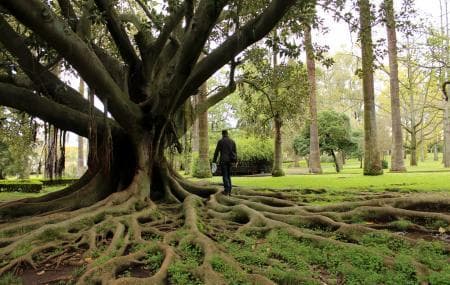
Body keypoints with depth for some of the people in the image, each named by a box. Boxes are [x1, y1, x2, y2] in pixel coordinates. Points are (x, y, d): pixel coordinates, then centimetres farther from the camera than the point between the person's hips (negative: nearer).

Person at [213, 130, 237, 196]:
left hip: (223, 161, -4)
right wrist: (236, 161, 17)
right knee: (228, 175, 12)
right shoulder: (232, 141, 9)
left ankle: (226, 191, -9)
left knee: (225, 176, -3)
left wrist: (214, 161, 0)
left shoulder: (220, 141, -3)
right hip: (230, 161, 4)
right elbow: (235, 152, 10)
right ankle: (229, 191, 9)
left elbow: (216, 152, -4)